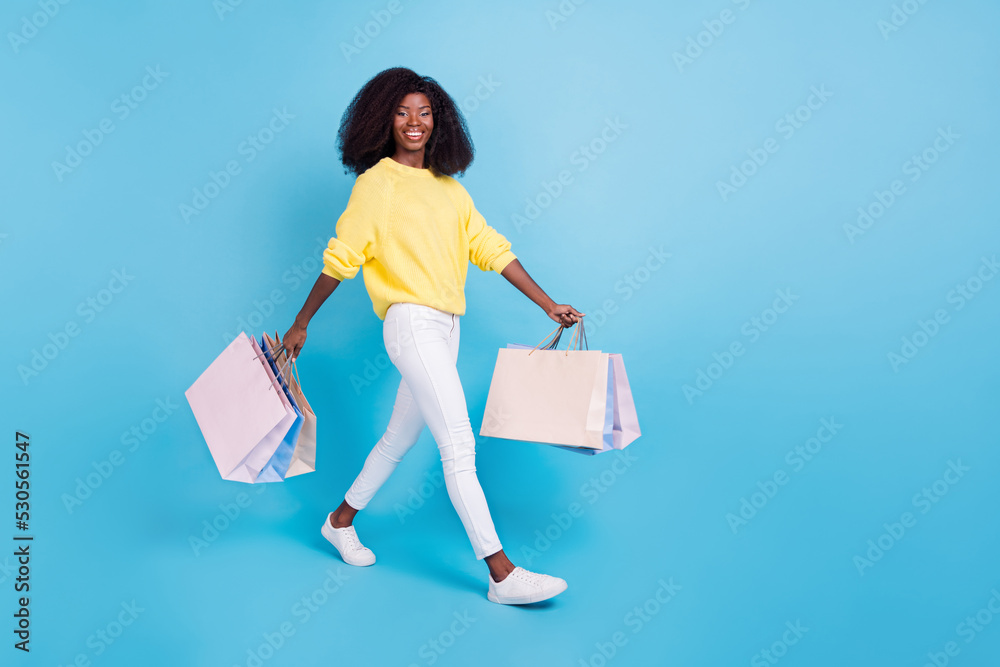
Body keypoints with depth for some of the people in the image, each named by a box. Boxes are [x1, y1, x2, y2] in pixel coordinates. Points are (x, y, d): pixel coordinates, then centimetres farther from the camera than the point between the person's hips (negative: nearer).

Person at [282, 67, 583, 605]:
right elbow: (339, 259, -1)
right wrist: (300, 324, 2)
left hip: (445, 328, 7)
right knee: (459, 445, -12)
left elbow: (490, 248, 13)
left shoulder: (449, 186, 16)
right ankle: (502, 574, -9)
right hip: (409, 322, -7)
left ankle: (341, 520, 38)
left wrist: (548, 304, 8)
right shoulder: (376, 183, -2)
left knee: (400, 437, 17)